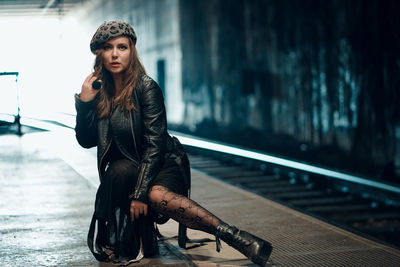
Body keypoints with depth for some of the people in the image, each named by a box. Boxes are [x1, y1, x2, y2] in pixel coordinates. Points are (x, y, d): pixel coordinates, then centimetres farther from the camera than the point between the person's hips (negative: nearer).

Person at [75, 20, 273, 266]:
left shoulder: (145, 87, -14)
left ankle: (236, 237, -39)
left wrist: (140, 193, -24)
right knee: (119, 171, -32)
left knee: (156, 195, -37)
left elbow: (154, 145, -18)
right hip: (128, 168, 4)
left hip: (165, 164, -4)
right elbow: (86, 141, 1)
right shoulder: (99, 90, 0)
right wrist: (84, 101, -13)